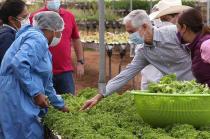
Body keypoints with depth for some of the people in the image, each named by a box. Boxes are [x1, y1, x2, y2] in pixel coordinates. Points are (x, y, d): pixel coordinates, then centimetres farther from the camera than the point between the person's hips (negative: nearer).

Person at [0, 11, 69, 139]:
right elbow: (19, 63, -27)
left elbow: (45, 82, 31)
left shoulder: (39, 42, 23)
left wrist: (60, 105, 38)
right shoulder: (37, 39, -10)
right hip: (17, 100, -10)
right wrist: (36, 93, -22)